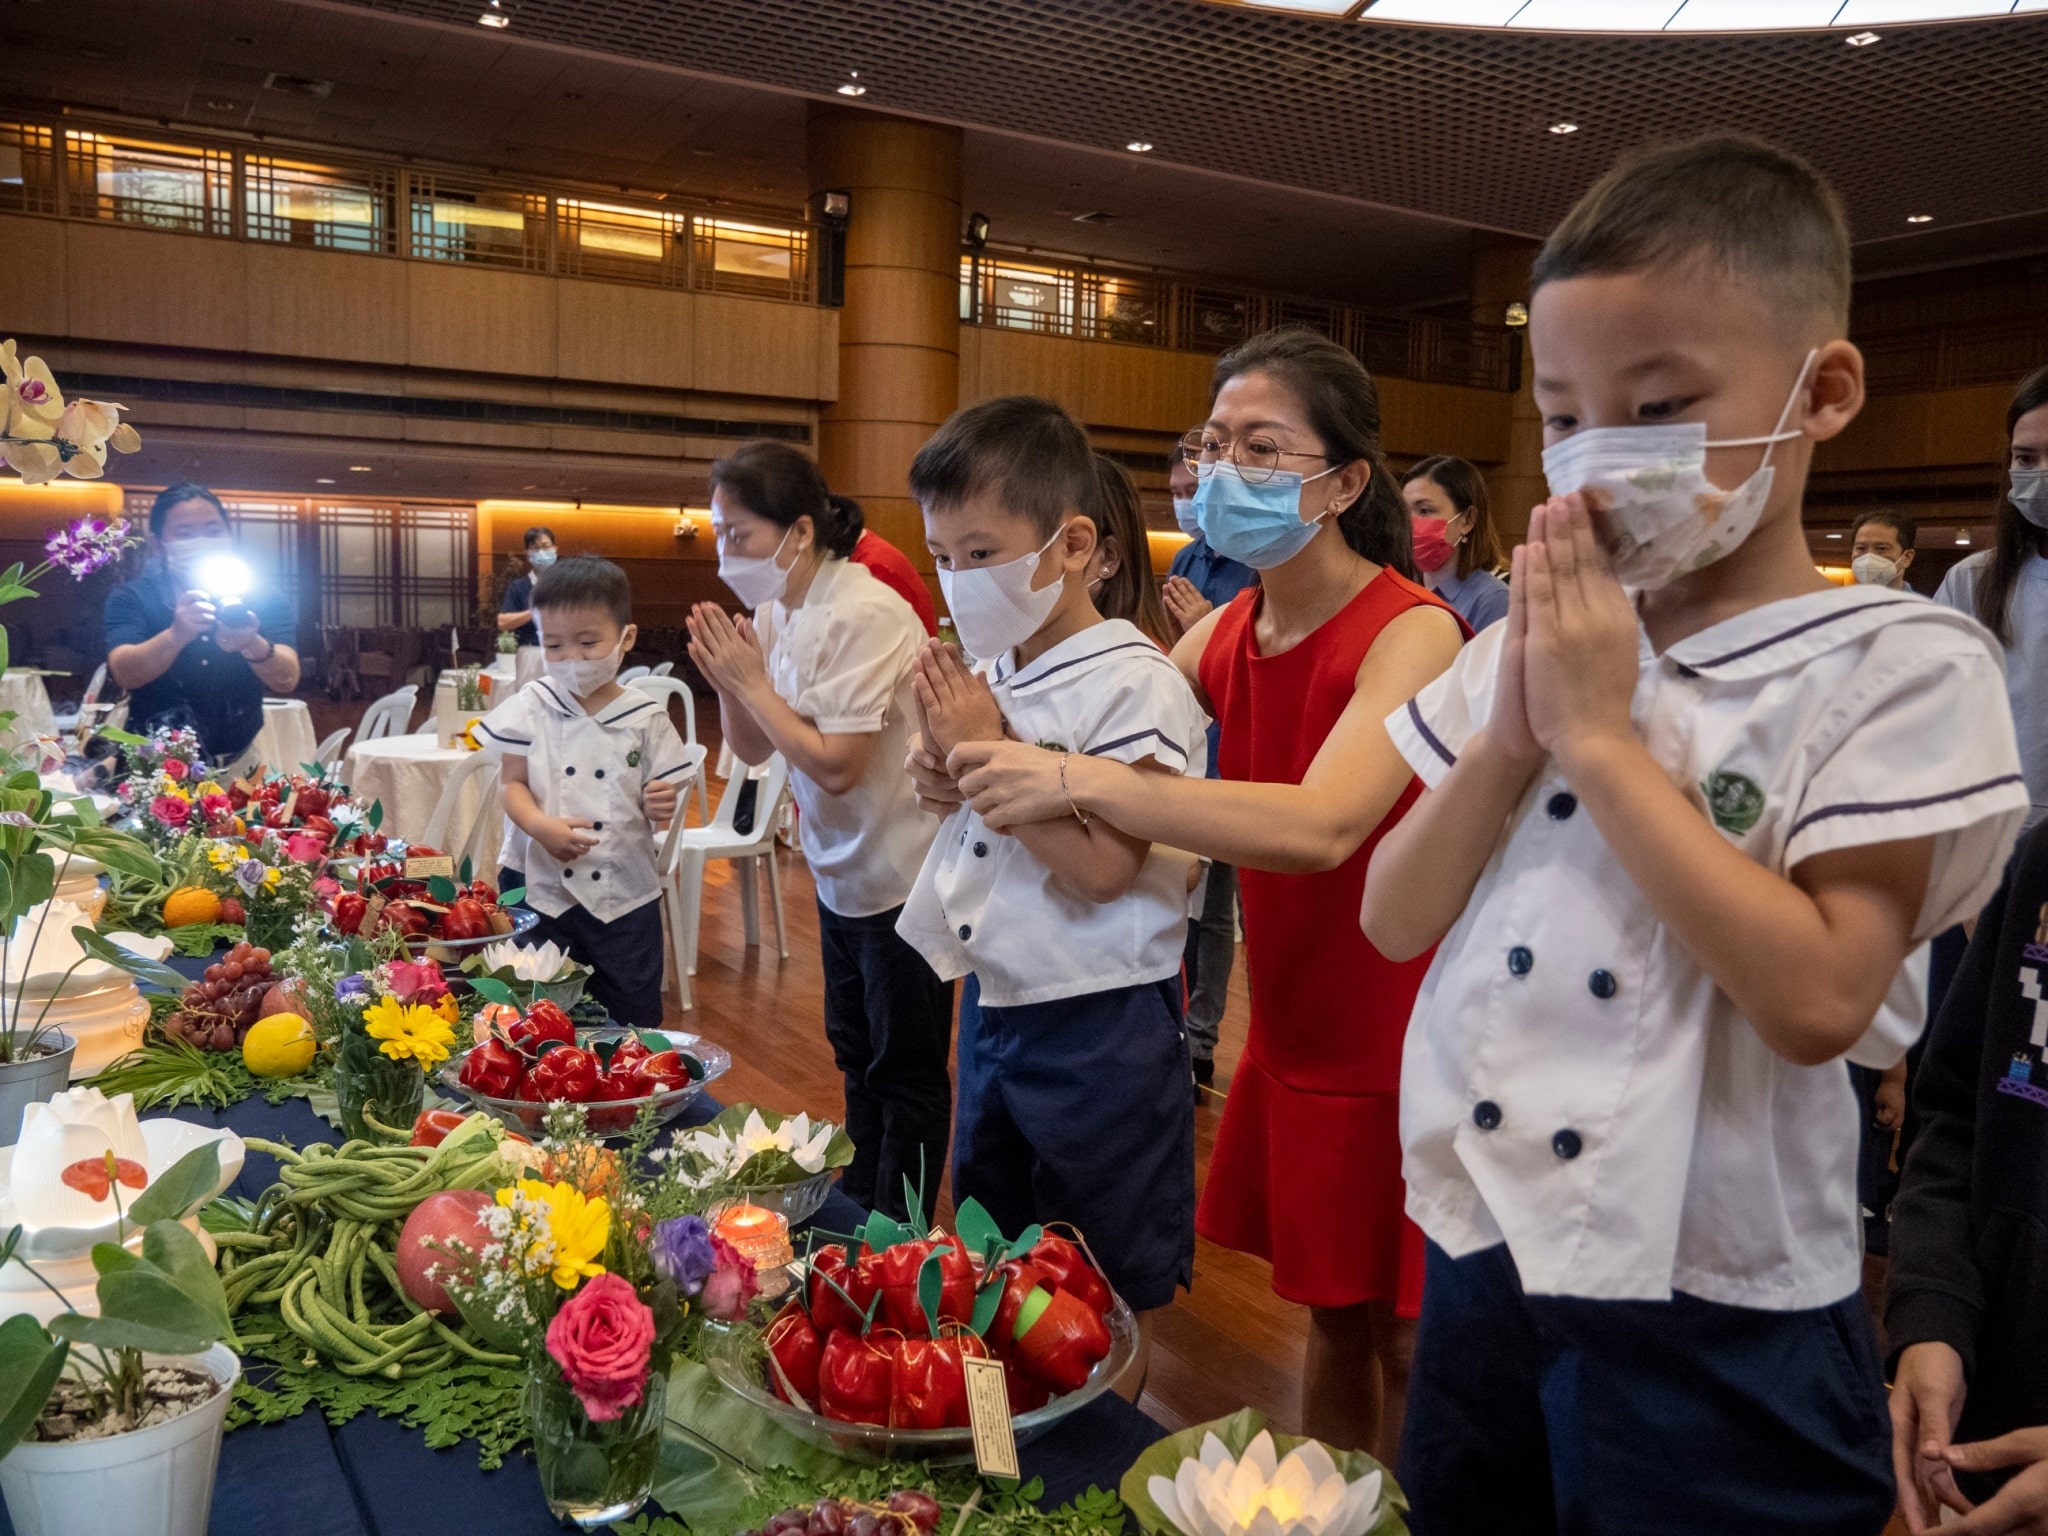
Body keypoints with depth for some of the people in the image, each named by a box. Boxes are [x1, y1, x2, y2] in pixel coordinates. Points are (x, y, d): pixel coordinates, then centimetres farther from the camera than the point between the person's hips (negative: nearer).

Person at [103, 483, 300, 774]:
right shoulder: (130, 598, -1)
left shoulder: (265, 599, -1)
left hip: (240, 761, 2)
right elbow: (125, 674, -18)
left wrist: (252, 645, -35)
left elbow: (287, 680, -15)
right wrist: (176, 635, -37)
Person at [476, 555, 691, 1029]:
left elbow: (656, 804, 3)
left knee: (632, 1022, 9)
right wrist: (540, 825, -22)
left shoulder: (645, 717, -3)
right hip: (540, 887, 0)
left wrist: (660, 808, -21)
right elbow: (513, 783, -3)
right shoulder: (531, 707, -1)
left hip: (623, 895, 0)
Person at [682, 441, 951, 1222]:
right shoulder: (776, 613, 1)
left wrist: (751, 680, -20)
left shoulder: (866, 616, -23)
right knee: (854, 1047, 21)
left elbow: (836, 765, -27)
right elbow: (752, 749, 8)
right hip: (842, 870, 9)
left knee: (906, 1069, 6)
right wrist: (727, 680, -11)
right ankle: (857, 1205, 38)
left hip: (902, 876, -9)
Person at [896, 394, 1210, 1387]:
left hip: (1096, 1030, -8)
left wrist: (989, 752, -23)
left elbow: (1103, 866, -26)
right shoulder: (992, 671, 4)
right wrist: (944, 749, -6)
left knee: (1105, 1291, 11)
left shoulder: (1132, 684, -19)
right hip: (992, 1001, 8)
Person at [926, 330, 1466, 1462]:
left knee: (1403, 1340, 9)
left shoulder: (1411, 633, -19)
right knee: (1329, 1313, 21)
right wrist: (988, 753, -17)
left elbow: (1322, 825, -34)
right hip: (1291, 1031, 6)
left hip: (1398, 1048, -6)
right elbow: (1117, 722, 5)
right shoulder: (1228, 630, 3)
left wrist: (1078, 779, -39)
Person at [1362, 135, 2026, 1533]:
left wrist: (1599, 734, -20)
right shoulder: (1534, 641, 3)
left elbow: (1818, 997, -23)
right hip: (1482, 1259, 5)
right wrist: (1509, 735, -13)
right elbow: (1394, 921, 2)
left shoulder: (1899, 666, -11)